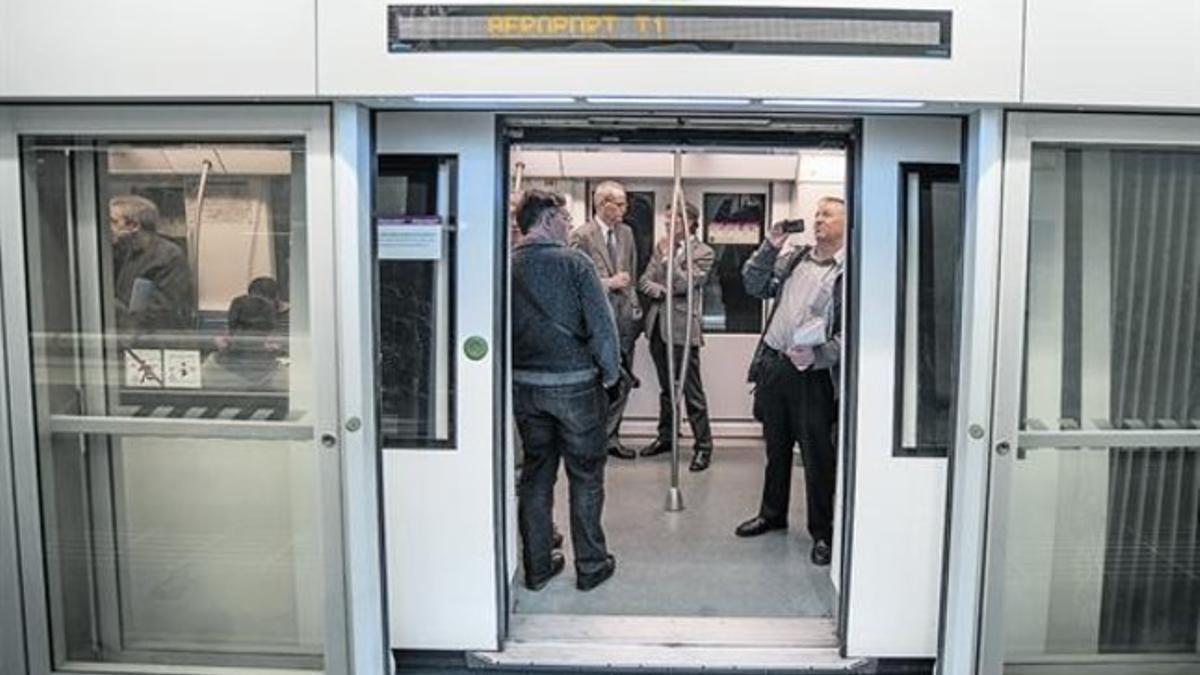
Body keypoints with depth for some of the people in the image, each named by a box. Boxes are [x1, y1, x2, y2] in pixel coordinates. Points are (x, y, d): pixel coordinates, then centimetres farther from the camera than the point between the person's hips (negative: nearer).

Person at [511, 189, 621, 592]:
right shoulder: (573, 262, -11)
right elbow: (601, 325, -13)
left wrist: (512, 373, 15)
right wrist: (610, 375, -1)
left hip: (524, 386, 4)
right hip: (576, 383, -4)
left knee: (535, 475, 14)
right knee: (585, 476, 9)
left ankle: (537, 567, 23)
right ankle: (590, 566, 19)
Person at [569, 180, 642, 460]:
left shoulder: (626, 233, 13)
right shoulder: (581, 236, -8)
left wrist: (634, 305, 10)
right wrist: (608, 283, -14)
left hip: (625, 317, 6)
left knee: (622, 381, 9)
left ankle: (610, 436, 21)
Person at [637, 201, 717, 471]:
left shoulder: (703, 253, -4)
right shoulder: (661, 246, 13)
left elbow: (683, 284, -14)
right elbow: (644, 280, 9)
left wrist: (669, 256, -12)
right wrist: (660, 290, -10)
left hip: (682, 328, -6)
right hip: (657, 325, 6)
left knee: (692, 390, -3)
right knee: (666, 387, 17)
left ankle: (703, 445, 6)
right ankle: (665, 436, 29)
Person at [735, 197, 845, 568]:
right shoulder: (794, 258, 13)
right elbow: (754, 286, 14)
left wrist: (817, 356, -25)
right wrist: (769, 247, 3)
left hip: (812, 374, -6)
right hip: (774, 364, 6)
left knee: (818, 455, 3)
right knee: (775, 446, 19)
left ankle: (824, 532, 18)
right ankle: (772, 513, 37)